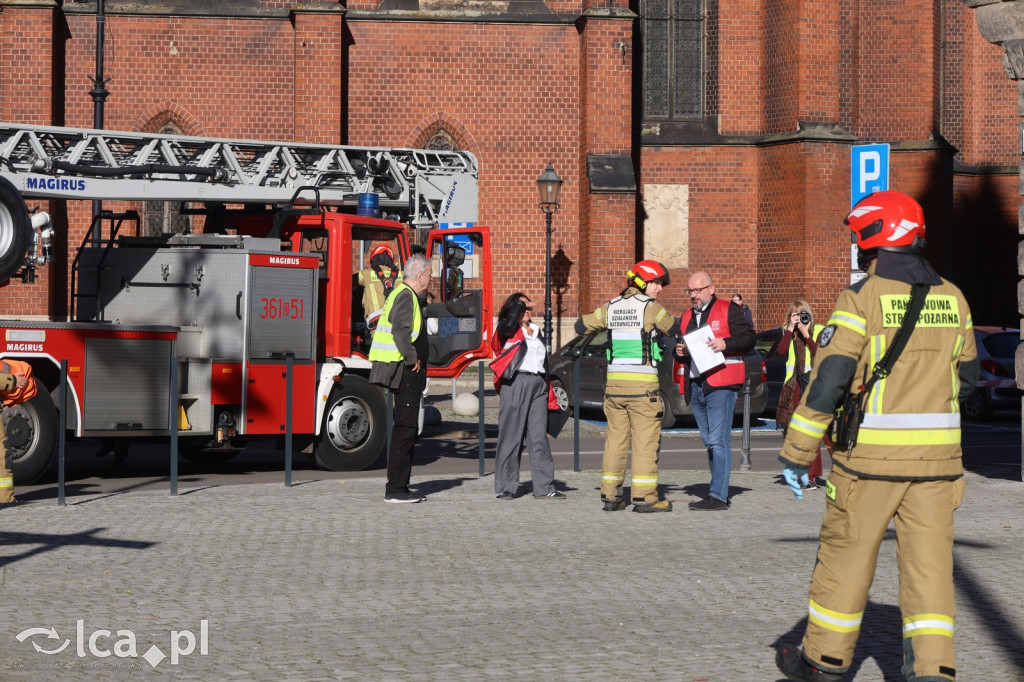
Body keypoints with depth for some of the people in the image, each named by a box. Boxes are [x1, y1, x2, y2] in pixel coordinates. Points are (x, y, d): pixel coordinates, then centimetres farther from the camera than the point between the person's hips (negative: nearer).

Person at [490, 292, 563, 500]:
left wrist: (547, 389, 20)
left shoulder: (536, 331, 22)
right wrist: (520, 304, -6)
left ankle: (544, 486, 5)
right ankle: (506, 487, 1)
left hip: (538, 384, 6)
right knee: (511, 436, -3)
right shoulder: (508, 330, 3)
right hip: (515, 383, -6)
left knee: (539, 437, 4)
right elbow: (508, 322, -22)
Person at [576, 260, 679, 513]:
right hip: (642, 383, -6)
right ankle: (644, 497, -3)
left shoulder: (611, 307, 10)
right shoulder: (650, 307, -6)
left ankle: (610, 495, 11)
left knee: (616, 438, 10)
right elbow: (676, 330, 5)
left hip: (614, 381, 6)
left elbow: (581, 326, 18)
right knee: (646, 440, -2)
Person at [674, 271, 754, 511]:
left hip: (721, 385, -7)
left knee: (718, 441, -11)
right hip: (695, 387, 7)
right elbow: (681, 349, 27)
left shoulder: (728, 311, 0)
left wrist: (725, 344, -21)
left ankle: (718, 495, -11)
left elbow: (749, 337, -6)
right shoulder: (687, 317, 20)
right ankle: (719, 491, 18)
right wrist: (679, 352, 4)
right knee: (709, 441, 11)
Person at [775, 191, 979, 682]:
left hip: (872, 456, -4)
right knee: (928, 558, 5)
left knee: (846, 552, 9)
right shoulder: (952, 298, 6)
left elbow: (827, 380, -14)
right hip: (936, 456, 4)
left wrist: (795, 452, -10)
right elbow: (966, 373, 18)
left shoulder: (862, 299, -10)